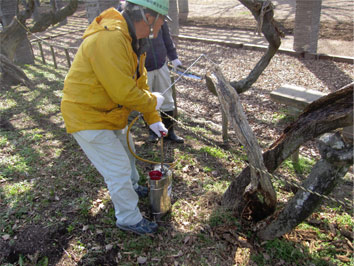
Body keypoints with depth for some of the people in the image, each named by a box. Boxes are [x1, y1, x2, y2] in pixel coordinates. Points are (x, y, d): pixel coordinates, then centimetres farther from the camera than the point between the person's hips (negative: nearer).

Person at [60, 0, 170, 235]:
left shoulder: (133, 39, 4)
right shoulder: (110, 39, -30)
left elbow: (140, 82, 7)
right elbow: (123, 93, -32)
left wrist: (153, 119, 5)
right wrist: (153, 101, -14)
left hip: (110, 113, 10)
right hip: (88, 118, -10)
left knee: (126, 151, 27)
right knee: (118, 170, 0)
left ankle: (132, 188, 55)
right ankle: (129, 219, 22)